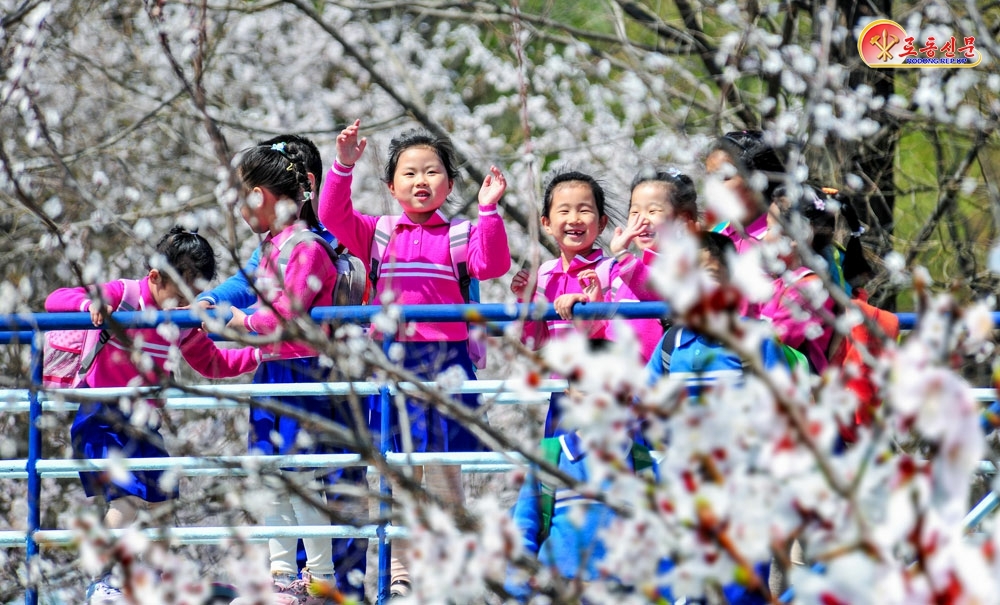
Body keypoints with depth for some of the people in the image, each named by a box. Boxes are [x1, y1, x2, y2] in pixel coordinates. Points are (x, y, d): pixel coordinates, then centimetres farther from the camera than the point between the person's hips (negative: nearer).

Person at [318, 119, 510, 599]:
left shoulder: (458, 234, 5)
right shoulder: (379, 234, 10)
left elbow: (491, 265, -10)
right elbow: (334, 215, -1)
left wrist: (488, 211, -20)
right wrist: (343, 167, -13)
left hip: (445, 357, -2)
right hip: (392, 360, 2)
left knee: (444, 475, 1)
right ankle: (400, 573, 10)